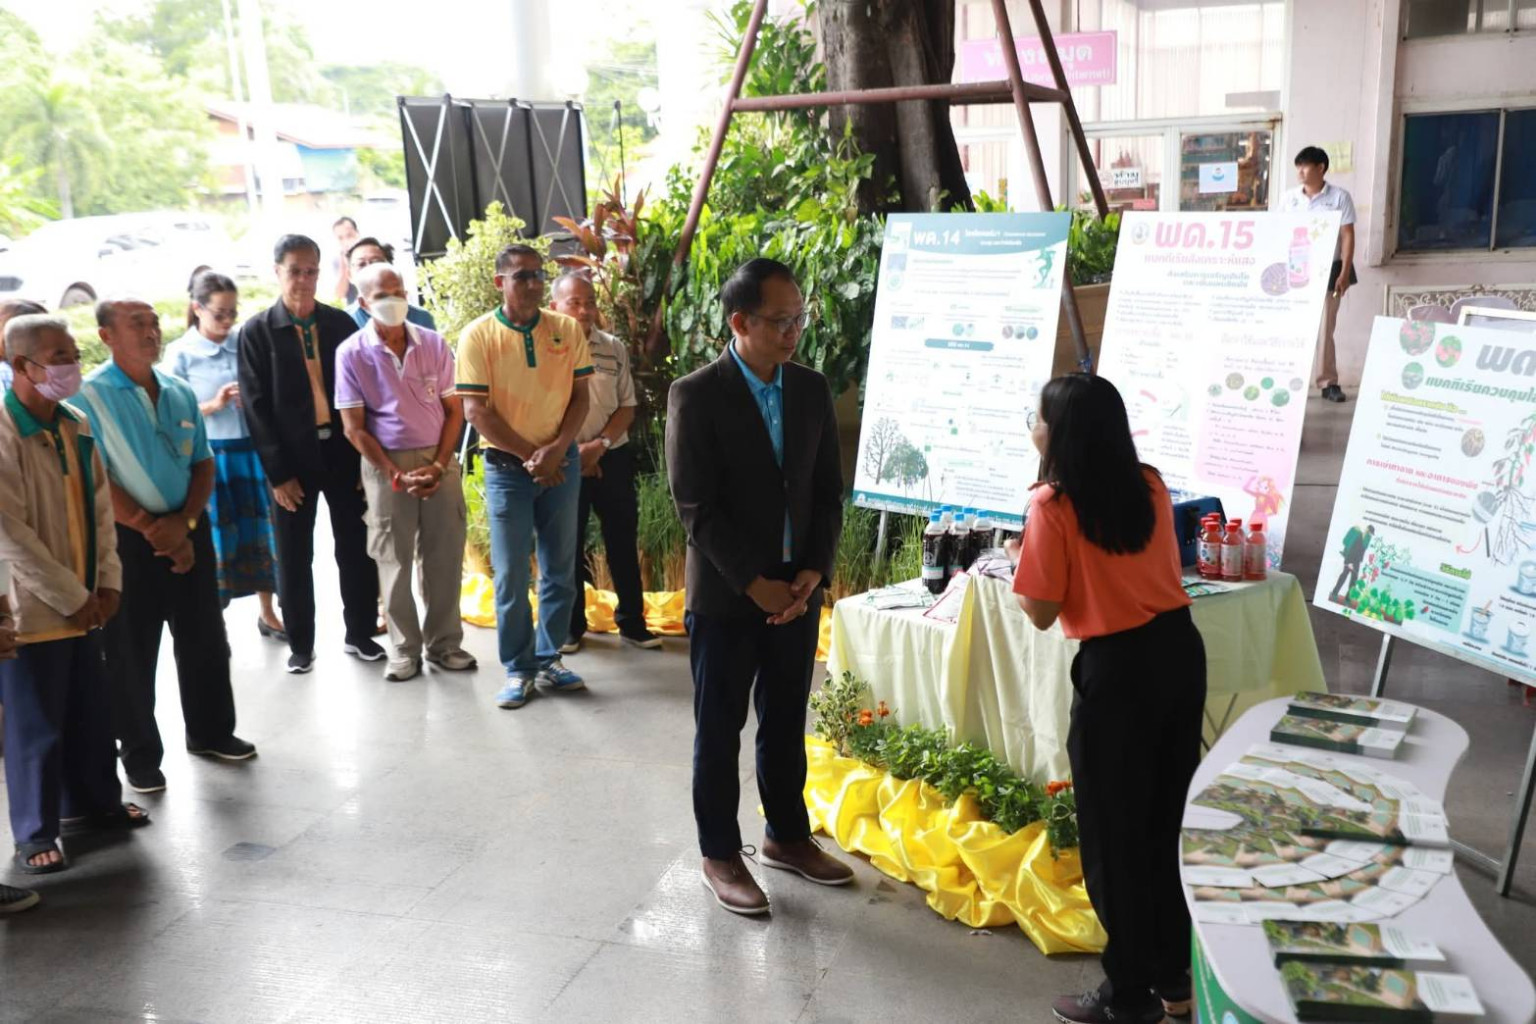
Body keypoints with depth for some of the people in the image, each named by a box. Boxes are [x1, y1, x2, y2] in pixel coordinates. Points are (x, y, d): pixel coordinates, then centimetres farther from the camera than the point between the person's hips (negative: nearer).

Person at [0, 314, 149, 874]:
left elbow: (100, 506, 13)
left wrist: (107, 582, 4)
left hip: (82, 607, 7)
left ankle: (94, 802, 35)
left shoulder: (75, 427, 8)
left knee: (91, 714, 17)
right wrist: (72, 598, -15)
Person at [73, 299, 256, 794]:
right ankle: (140, 753, 20)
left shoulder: (181, 392, 6)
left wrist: (184, 522, -7)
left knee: (205, 639, 14)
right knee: (131, 652, 6)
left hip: (189, 531, 5)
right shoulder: (91, 396, -10)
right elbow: (95, 480, -13)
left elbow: (203, 464, 8)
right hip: (128, 540, -5)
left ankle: (211, 731, 32)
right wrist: (152, 530, -14)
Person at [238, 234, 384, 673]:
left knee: (356, 549, 7)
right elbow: (256, 408, -4)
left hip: (344, 451, 2)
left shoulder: (341, 323, 5)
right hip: (292, 458, -2)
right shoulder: (257, 331, -2)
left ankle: (360, 633, 23)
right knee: (294, 558, 8)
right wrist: (278, 473, -9)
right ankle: (300, 645, 21)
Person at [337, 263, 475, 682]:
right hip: (385, 466, -2)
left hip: (439, 460, 2)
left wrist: (439, 465, -8)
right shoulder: (351, 353, -5)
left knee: (446, 557, 5)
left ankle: (445, 643, 18)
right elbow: (353, 428, -6)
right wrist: (397, 475, -11)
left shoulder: (434, 344, 1)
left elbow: (454, 411, 4)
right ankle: (404, 649, 17)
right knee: (394, 561, 6)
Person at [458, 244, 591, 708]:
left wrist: (555, 450, -12)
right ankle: (517, 668, 15)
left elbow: (579, 396, 3)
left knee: (560, 568, 9)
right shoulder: (478, 335, -7)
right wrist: (529, 455, -12)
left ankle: (548, 658, 23)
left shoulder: (568, 330, 1)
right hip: (507, 465, -3)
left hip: (562, 462, 3)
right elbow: (477, 411, -9)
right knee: (510, 574, 3)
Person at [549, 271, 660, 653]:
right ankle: (571, 626, 21)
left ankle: (632, 622, 20)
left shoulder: (614, 349, 2)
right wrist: (572, 450, -12)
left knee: (623, 541, 8)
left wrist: (601, 444, -11)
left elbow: (627, 407, 4)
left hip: (613, 457, 3)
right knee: (568, 545, 8)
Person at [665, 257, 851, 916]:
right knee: (719, 730, 8)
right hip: (725, 593, -5)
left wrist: (814, 571, -6)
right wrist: (755, 584, -16)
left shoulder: (812, 389, 4)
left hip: (798, 589, 5)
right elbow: (696, 507, -14)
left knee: (786, 723, 17)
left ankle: (787, 836, 34)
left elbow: (828, 489, 6)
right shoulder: (695, 396, -12)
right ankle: (720, 856, 23)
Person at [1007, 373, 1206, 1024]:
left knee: (1113, 834, 9)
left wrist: (1020, 561, 7)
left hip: (1118, 668, -7)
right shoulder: (1151, 484, 6)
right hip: (1180, 649, 7)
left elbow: (1042, 614, -11)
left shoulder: (1053, 505, -13)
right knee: (1168, 816, 20)